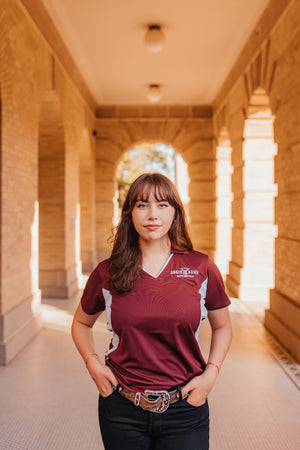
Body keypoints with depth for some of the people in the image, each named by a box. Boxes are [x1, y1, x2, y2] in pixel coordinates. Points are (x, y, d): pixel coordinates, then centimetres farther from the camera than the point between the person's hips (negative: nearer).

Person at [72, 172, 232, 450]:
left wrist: (210, 374, -3)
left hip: (185, 409, 0)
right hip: (122, 411, 1)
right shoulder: (108, 273, -3)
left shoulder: (201, 268, -4)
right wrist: (93, 364, -1)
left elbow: (222, 326, 9)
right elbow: (81, 323, 14)